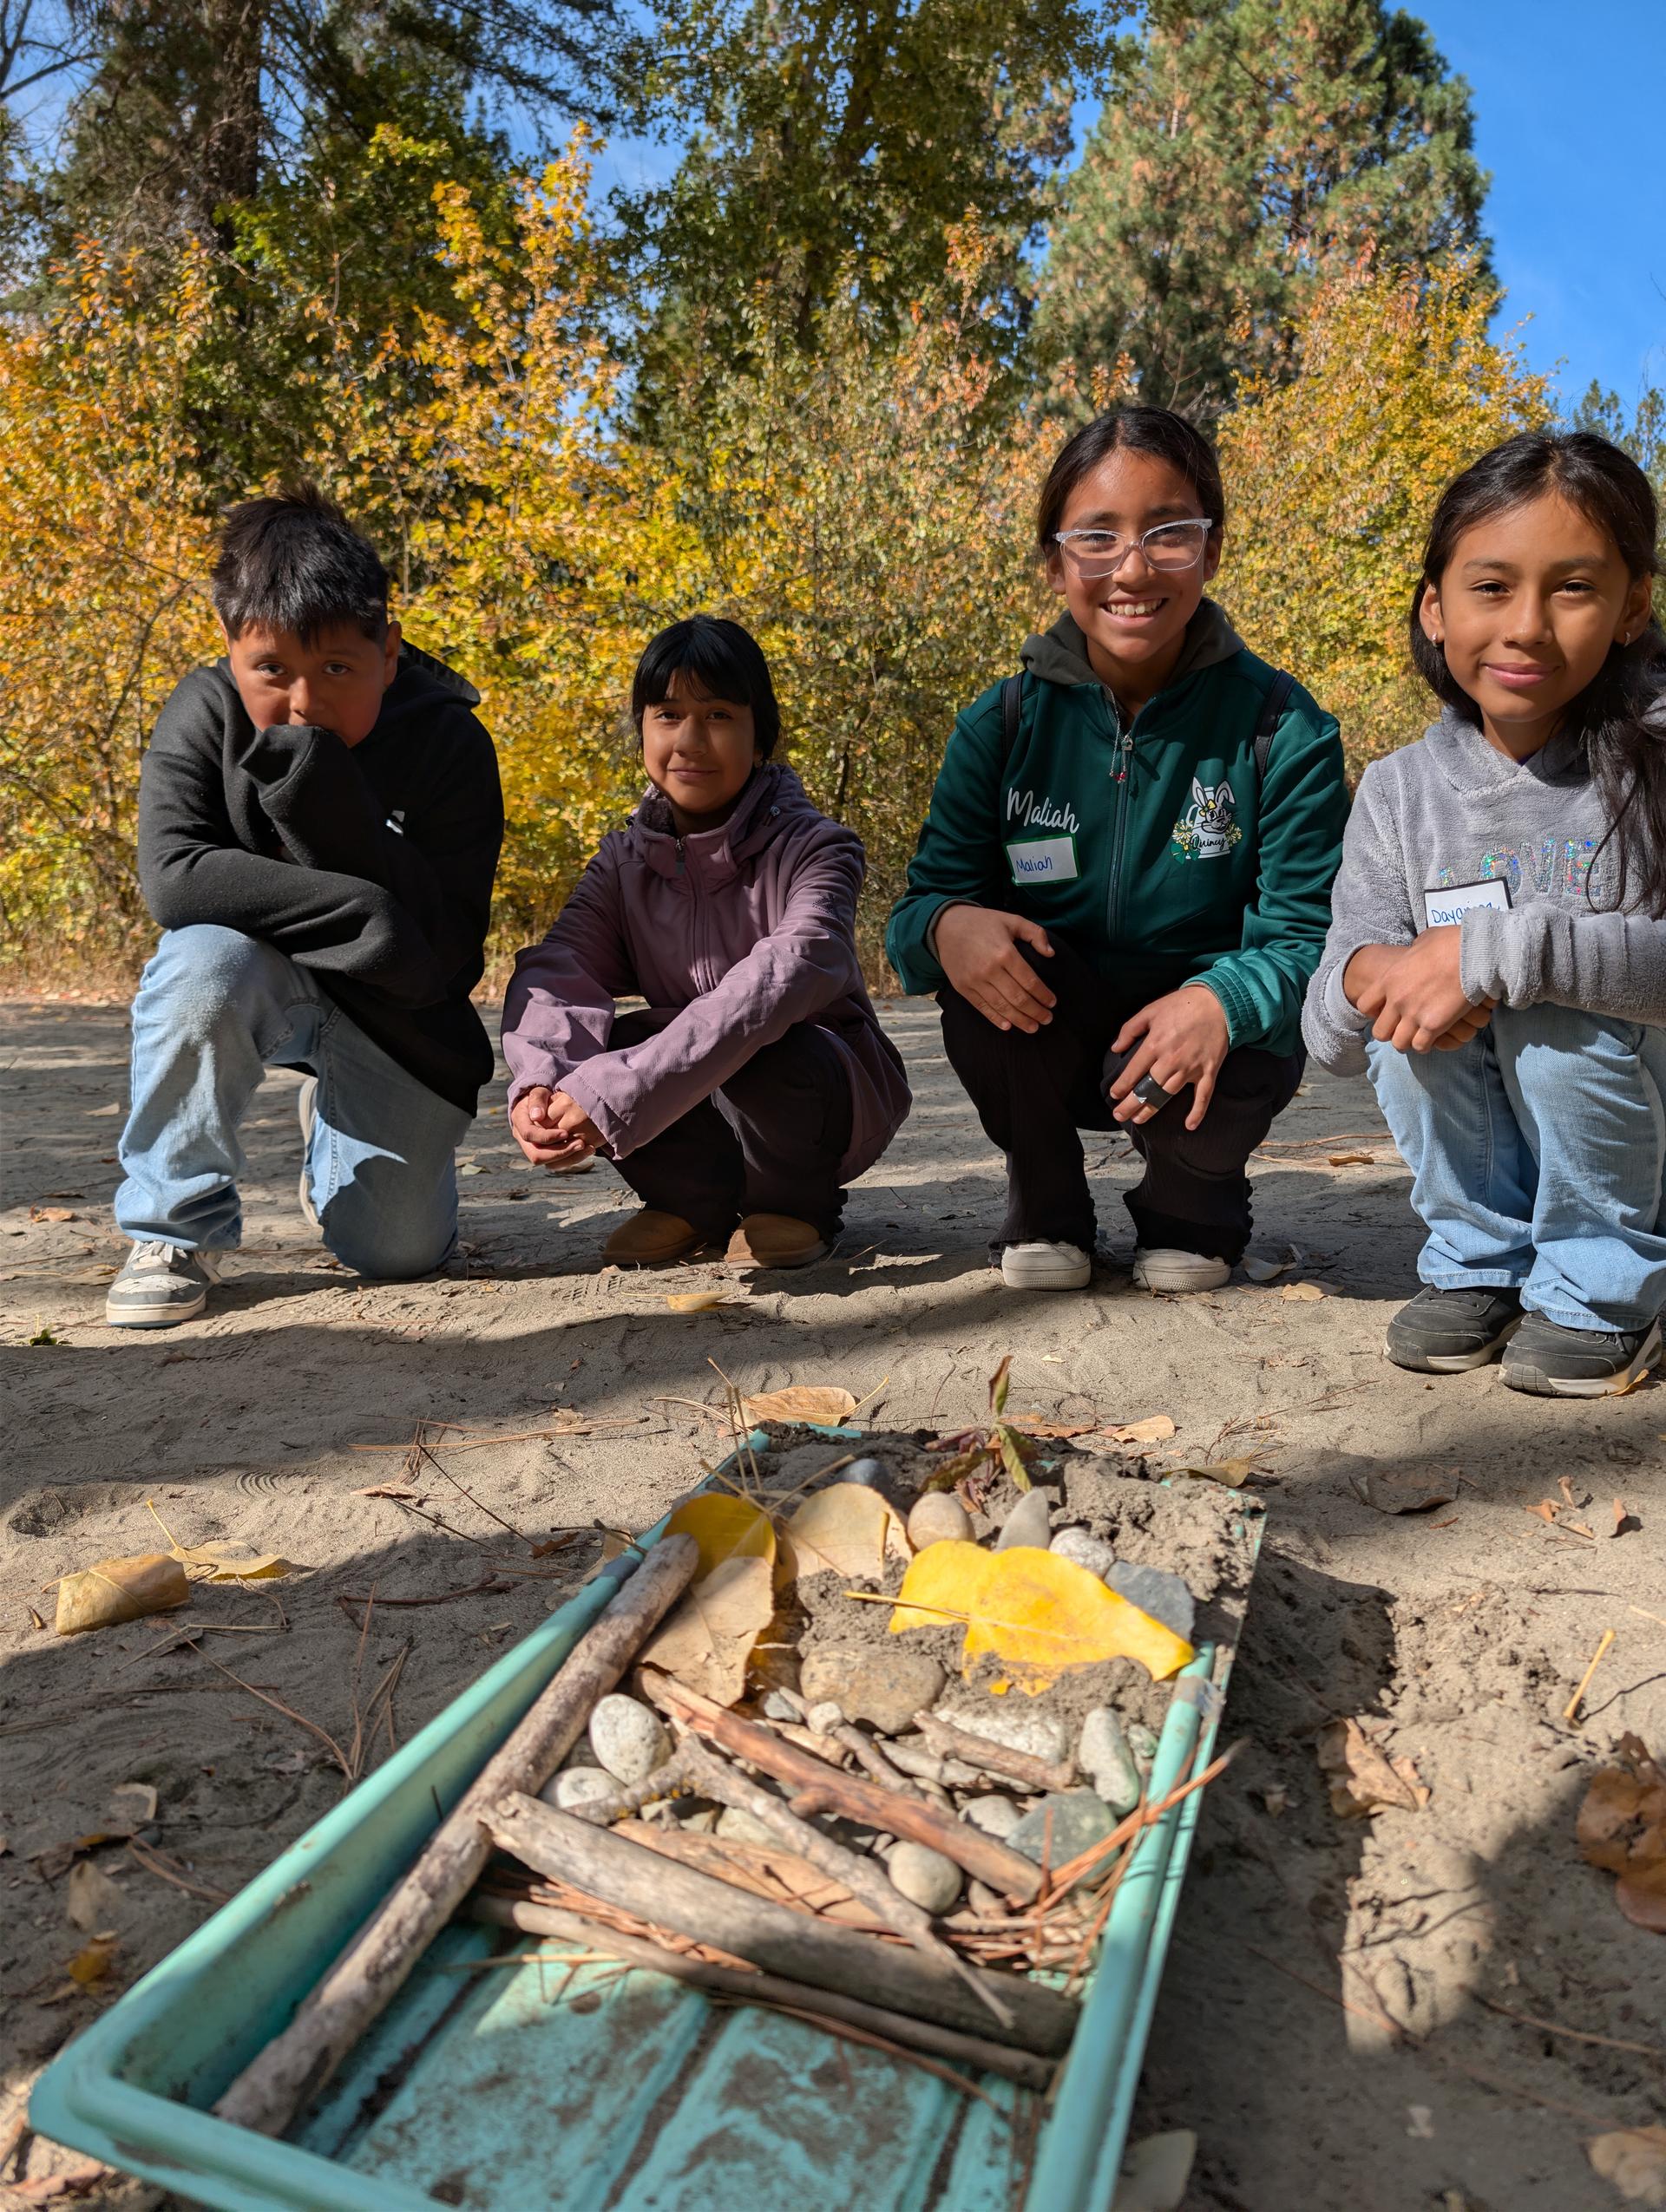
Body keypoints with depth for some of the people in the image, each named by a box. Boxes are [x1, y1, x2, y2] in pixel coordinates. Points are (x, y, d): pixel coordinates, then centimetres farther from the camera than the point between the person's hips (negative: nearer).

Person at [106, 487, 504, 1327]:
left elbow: (435, 962, -27)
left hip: (390, 1010, 1)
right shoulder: (204, 714, -17)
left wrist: (324, 792, -36)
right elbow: (174, 879, -30)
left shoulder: (449, 743, -21)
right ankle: (175, 1226, -13)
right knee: (204, 962, -37)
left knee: (399, 1249, -3)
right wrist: (363, 912, -36)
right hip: (259, 977, 0)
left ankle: (332, 1130, 35)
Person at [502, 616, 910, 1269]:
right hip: (690, 1104, 4)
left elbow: (788, 976, -37)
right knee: (584, 1046, -22)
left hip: (829, 1094, -4)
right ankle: (702, 1200, -1)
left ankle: (795, 1202, -6)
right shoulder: (625, 861, -2)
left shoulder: (813, 849, -18)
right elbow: (555, 972, -17)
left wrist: (617, 1094, -45)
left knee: (764, 1053, -37)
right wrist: (538, 1084, -39)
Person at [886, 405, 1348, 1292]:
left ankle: (1194, 1213, 7)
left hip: (1194, 1047, -1)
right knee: (981, 957, -28)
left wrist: (1221, 1000, -38)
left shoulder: (1279, 727, -12)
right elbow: (923, 899, -8)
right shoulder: (1004, 725, -7)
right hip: (1045, 1042, 2)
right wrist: (947, 926, -34)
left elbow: (1305, 935, -15)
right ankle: (1045, 1209, -1)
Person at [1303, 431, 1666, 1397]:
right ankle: (1481, 1265, 1)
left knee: (1554, 1003, -28)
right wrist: (1365, 976, -30)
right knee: (1416, 1010, -22)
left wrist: (1495, 949, -39)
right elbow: (1331, 1035, -7)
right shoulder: (1399, 791, -5)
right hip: (1495, 1150, 3)